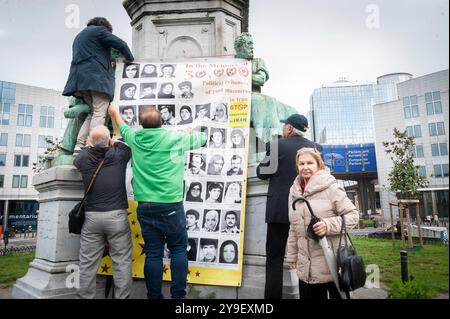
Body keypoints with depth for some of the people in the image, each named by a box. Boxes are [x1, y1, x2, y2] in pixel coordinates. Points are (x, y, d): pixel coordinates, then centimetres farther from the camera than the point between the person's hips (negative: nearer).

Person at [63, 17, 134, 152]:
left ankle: (79, 145, -1)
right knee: (99, 113, -14)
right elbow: (120, 44, 1)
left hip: (80, 79, 8)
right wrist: (130, 59, 17)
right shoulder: (99, 30, 7)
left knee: (92, 113, 10)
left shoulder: (79, 36, 33)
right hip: (97, 76, -8)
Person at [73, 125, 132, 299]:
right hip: (117, 215, -2)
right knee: (122, 262, 2)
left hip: (92, 216, 2)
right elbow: (124, 144, 22)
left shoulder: (83, 158, 3)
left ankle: (85, 297, 15)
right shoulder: (119, 154, -1)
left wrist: (88, 146, 40)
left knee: (88, 263, 8)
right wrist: (115, 142, 35)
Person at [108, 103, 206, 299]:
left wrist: (115, 113, 49)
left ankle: (154, 296, 18)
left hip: (144, 207, 4)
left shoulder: (135, 138, 6)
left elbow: (123, 128, 29)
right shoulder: (175, 138, -4)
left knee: (153, 253, 10)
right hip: (170, 205, -3)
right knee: (179, 250, 8)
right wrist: (189, 132, 33)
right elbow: (202, 139, 12)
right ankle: (178, 295, 10)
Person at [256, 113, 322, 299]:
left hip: (279, 209, -3)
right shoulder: (316, 148, 5)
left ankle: (273, 295, 7)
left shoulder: (276, 145, -5)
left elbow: (262, 173, 2)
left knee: (275, 258, 5)